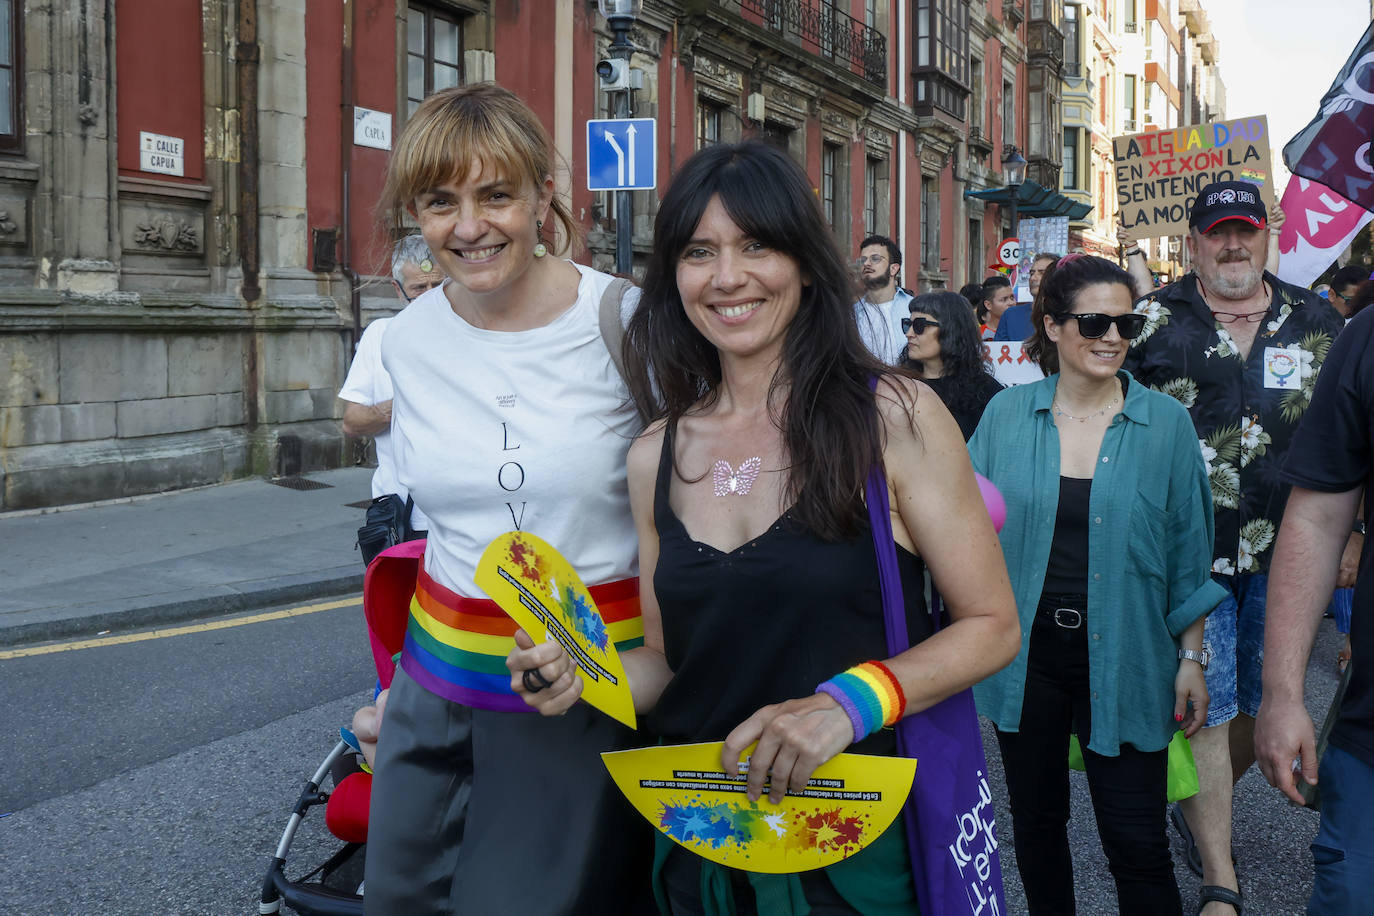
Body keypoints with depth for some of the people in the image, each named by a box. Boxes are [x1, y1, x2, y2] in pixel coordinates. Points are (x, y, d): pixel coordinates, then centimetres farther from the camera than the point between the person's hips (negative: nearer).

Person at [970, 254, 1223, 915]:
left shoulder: (1166, 422, -2)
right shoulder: (1006, 414, 0)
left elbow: (1187, 552, 2)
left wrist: (1191, 658, 1)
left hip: (1121, 658, -1)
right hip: (1024, 656, 2)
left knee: (1139, 847, 1)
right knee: (1036, 823, 15)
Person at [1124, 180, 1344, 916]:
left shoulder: (1317, 322, 8)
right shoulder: (1153, 321, -1)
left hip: (1285, 553, 4)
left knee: (1263, 704, 14)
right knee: (1204, 710, -1)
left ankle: (1201, 814, 40)